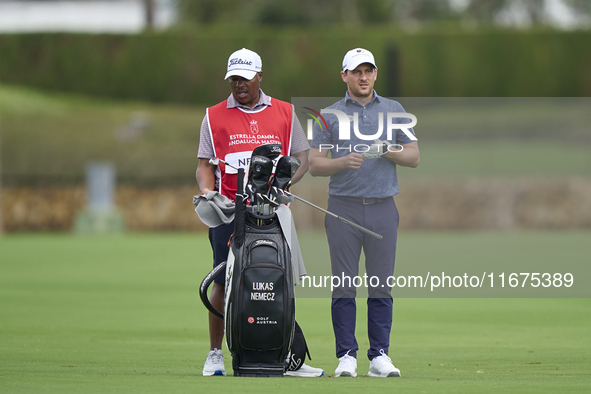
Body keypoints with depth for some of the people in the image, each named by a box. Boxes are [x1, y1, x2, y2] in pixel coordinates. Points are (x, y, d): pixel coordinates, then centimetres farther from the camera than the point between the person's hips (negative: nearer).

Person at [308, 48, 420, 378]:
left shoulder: (394, 111, 11)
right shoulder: (329, 116, 7)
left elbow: (414, 157, 8)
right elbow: (315, 165, 2)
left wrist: (388, 151, -12)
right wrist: (343, 161, -17)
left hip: (383, 207, 1)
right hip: (344, 207, -1)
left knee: (381, 286, 2)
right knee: (344, 287, -2)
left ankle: (380, 356, 5)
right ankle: (347, 356, 2)